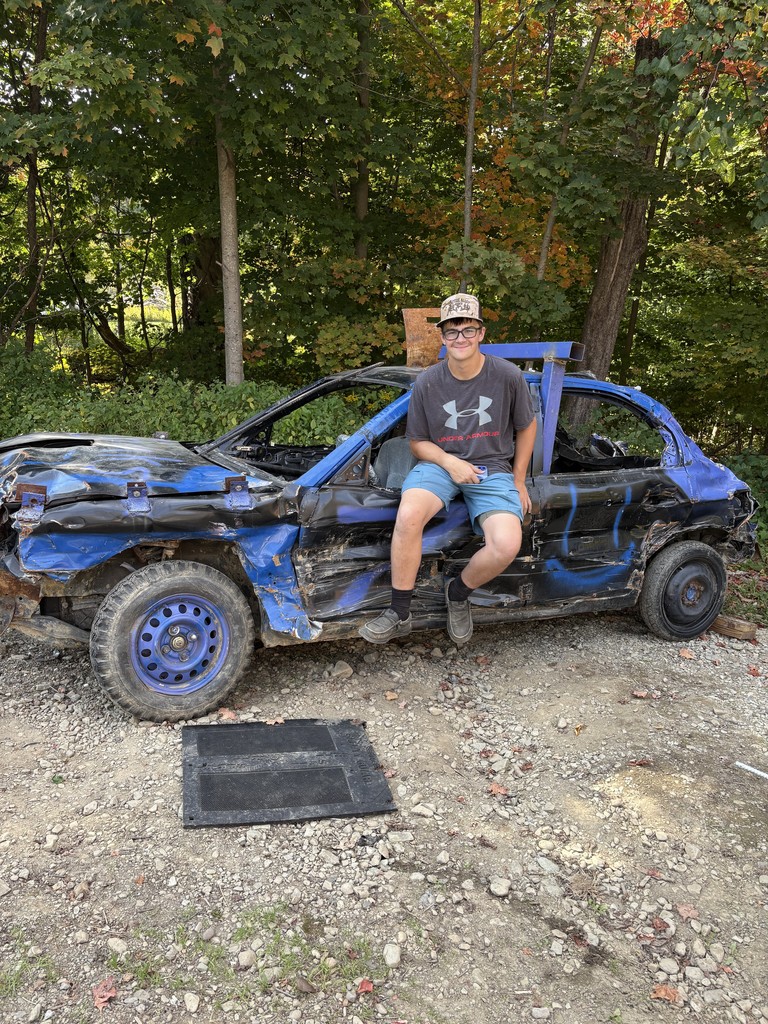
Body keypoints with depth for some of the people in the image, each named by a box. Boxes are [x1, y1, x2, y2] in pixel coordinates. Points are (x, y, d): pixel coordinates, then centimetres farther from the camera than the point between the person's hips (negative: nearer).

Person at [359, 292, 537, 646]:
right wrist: (449, 463, -14)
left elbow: (526, 427, 10)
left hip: (492, 468, 0)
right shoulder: (427, 383, -3)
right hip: (440, 462, 0)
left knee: (507, 545, -28)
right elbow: (418, 442, 6)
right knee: (408, 516, -34)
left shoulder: (507, 376, -4)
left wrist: (518, 482, 8)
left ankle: (458, 593, 4)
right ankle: (399, 613, -18)